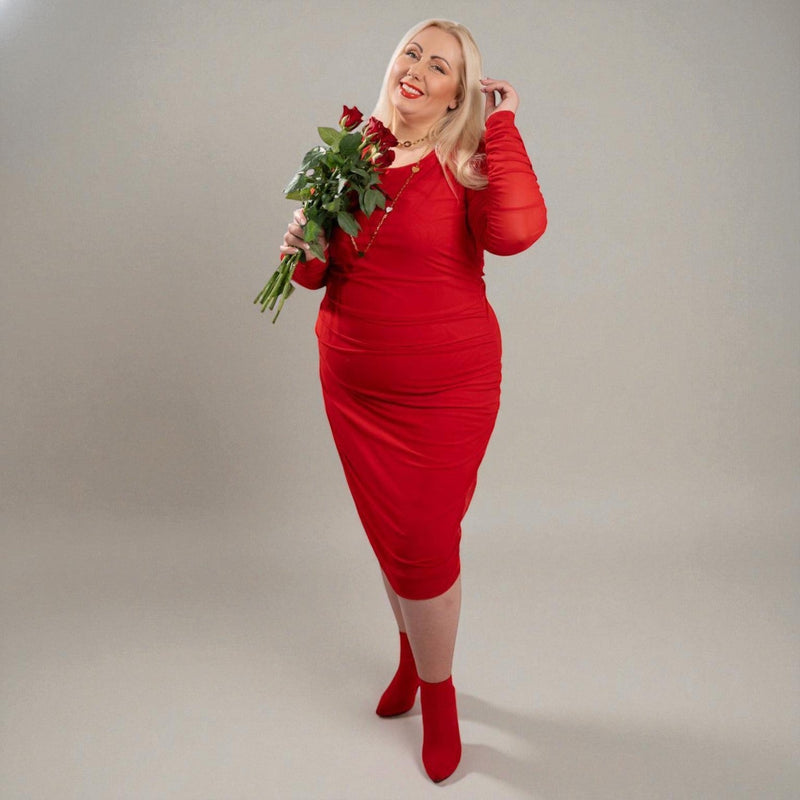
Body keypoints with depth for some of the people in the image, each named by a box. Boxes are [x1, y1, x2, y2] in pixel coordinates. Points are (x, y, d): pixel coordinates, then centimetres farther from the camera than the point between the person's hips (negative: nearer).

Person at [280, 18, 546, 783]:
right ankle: (413, 655, 46)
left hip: (447, 389, -4)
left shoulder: (467, 164, -8)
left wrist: (502, 125, -19)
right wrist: (303, 251, -11)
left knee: (423, 544, 2)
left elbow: (514, 231, -30)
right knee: (389, 537, 18)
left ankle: (438, 692, 30)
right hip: (354, 387, 5)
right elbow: (322, 274, 12)